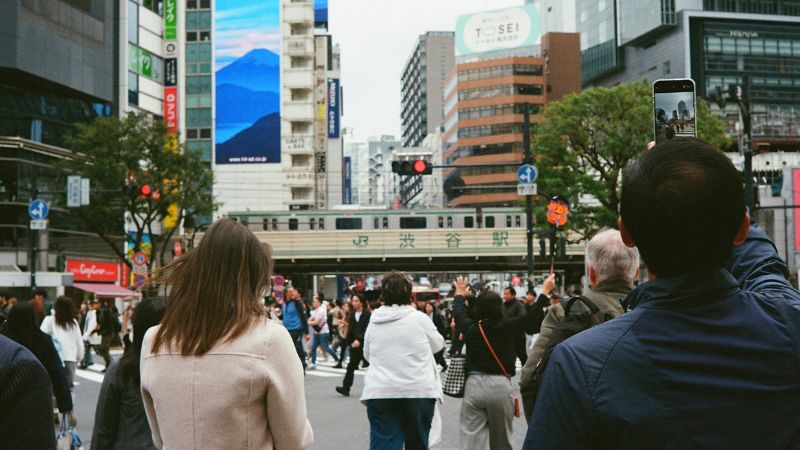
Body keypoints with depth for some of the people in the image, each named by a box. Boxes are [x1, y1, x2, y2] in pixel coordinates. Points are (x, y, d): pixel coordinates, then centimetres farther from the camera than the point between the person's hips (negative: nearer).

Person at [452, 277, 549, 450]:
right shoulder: (507, 326, -5)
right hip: (500, 386, -1)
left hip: (474, 384, 1)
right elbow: (531, 316, 4)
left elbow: (458, 312, 23)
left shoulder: (470, 328, 3)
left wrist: (460, 294, 42)